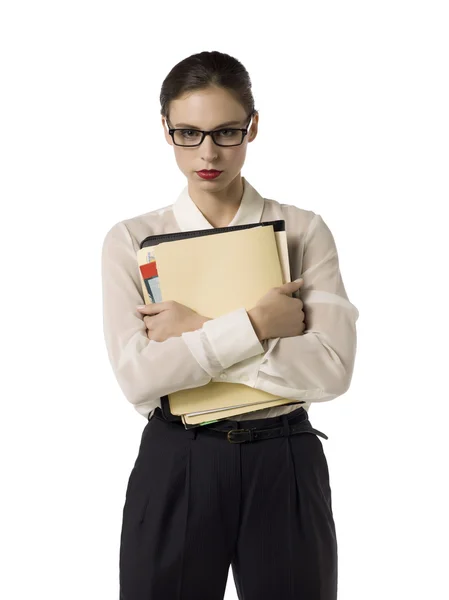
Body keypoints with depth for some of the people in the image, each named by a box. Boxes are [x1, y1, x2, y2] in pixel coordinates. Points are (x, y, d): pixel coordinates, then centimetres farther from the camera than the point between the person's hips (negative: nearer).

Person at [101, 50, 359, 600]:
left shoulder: (305, 231, 0)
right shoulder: (131, 240, 0)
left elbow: (333, 368, -13)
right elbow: (137, 376, -13)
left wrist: (194, 333, -14)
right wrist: (256, 324, -18)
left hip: (285, 467, 1)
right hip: (174, 468, 0)